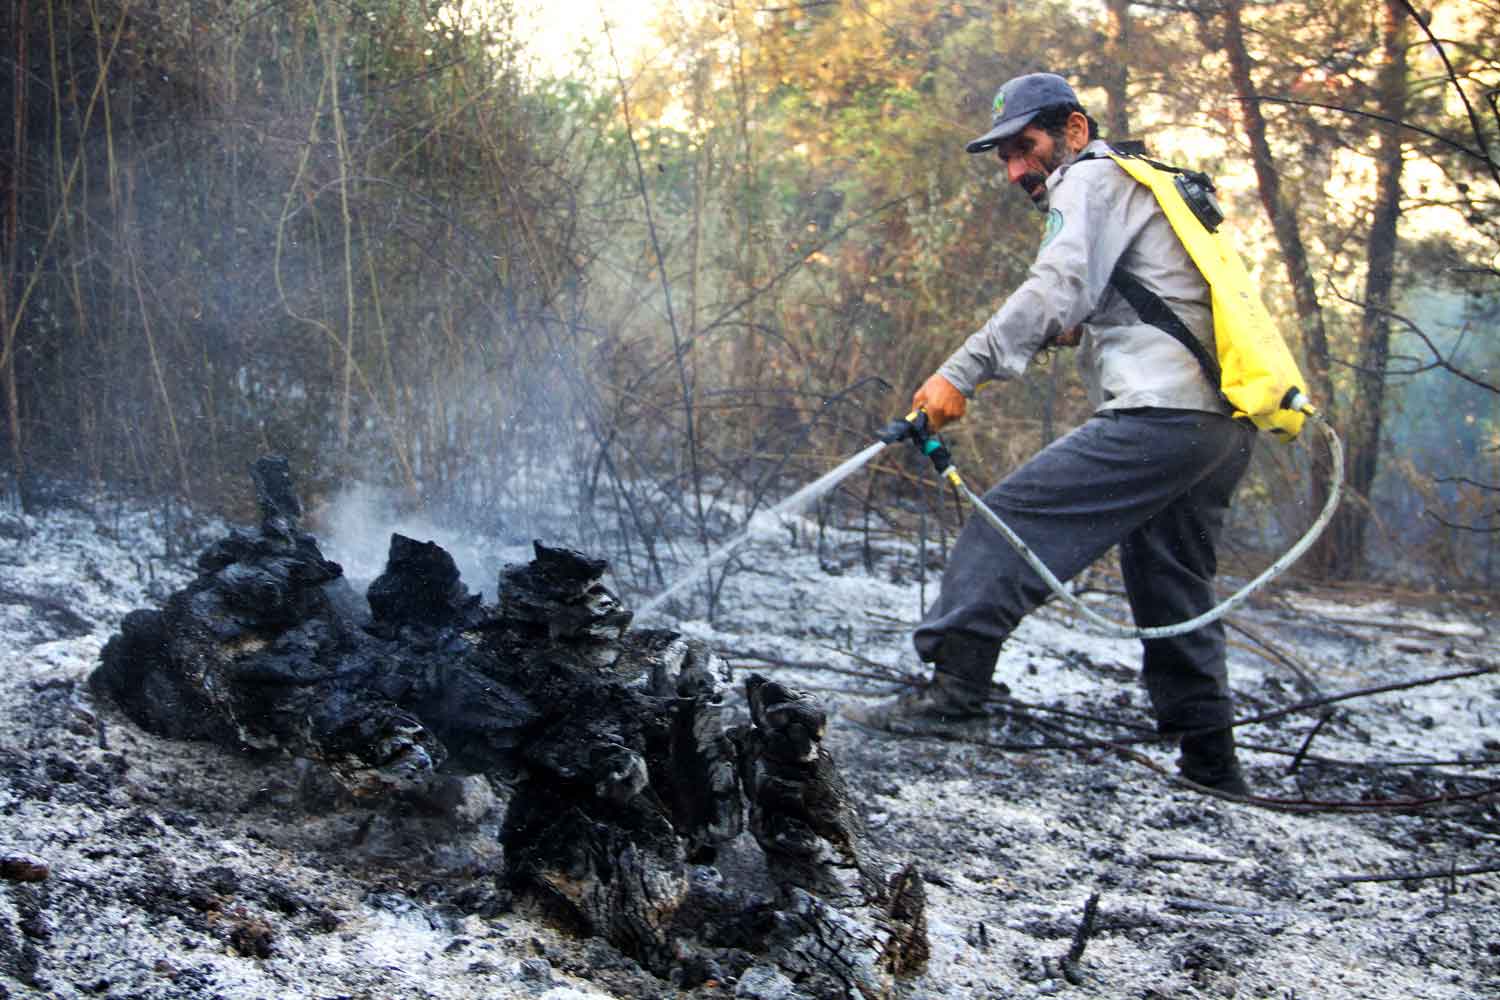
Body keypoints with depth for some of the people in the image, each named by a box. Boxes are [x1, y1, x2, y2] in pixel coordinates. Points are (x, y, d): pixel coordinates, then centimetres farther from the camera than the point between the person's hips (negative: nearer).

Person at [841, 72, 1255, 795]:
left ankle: (954, 691, -20)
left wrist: (962, 372, -22)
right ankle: (1212, 768, 20)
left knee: (1011, 519, -14)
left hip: (1159, 415, -10)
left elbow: (1056, 287, -16)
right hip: (1225, 428, 10)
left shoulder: (1091, 181, 1)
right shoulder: (1151, 190, 31)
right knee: (1172, 596, 16)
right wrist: (1080, 332, 17)